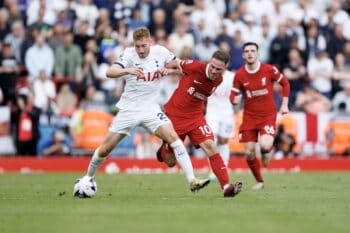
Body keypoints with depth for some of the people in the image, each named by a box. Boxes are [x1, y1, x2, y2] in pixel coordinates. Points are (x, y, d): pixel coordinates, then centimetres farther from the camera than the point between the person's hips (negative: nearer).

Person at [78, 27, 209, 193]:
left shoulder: (160, 52, -5)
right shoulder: (129, 54, -12)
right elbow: (110, 72, -28)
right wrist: (127, 70, -46)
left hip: (151, 109, 1)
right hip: (129, 109, -1)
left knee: (173, 137, -19)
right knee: (105, 148, 3)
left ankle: (192, 181, -20)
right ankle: (88, 178, 28)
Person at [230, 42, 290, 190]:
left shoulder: (269, 70, -9)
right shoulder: (239, 75, -5)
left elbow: (285, 83, 6)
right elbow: (233, 95, 1)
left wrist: (284, 104, 3)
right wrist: (234, 100, -23)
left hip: (268, 115, -2)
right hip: (249, 116, 2)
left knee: (265, 146, -24)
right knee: (249, 153, -2)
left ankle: (266, 152, 15)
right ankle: (259, 181, 22)